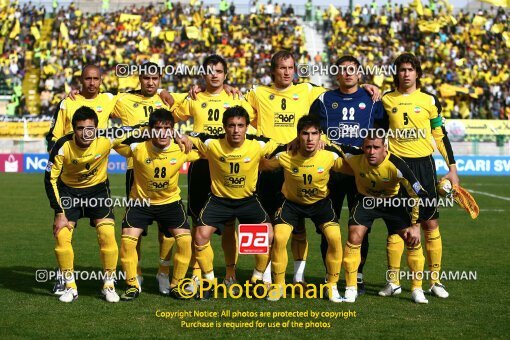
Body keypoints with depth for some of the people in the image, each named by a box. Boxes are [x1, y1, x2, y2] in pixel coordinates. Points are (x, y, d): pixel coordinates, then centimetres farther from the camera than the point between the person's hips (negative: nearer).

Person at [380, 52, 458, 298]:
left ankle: (435, 281, 8)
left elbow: (440, 135, 8)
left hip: (424, 165, 0)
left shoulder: (429, 100, 4)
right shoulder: (386, 100, 5)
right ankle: (393, 282, 7)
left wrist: (452, 167, 5)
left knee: (430, 224, -1)